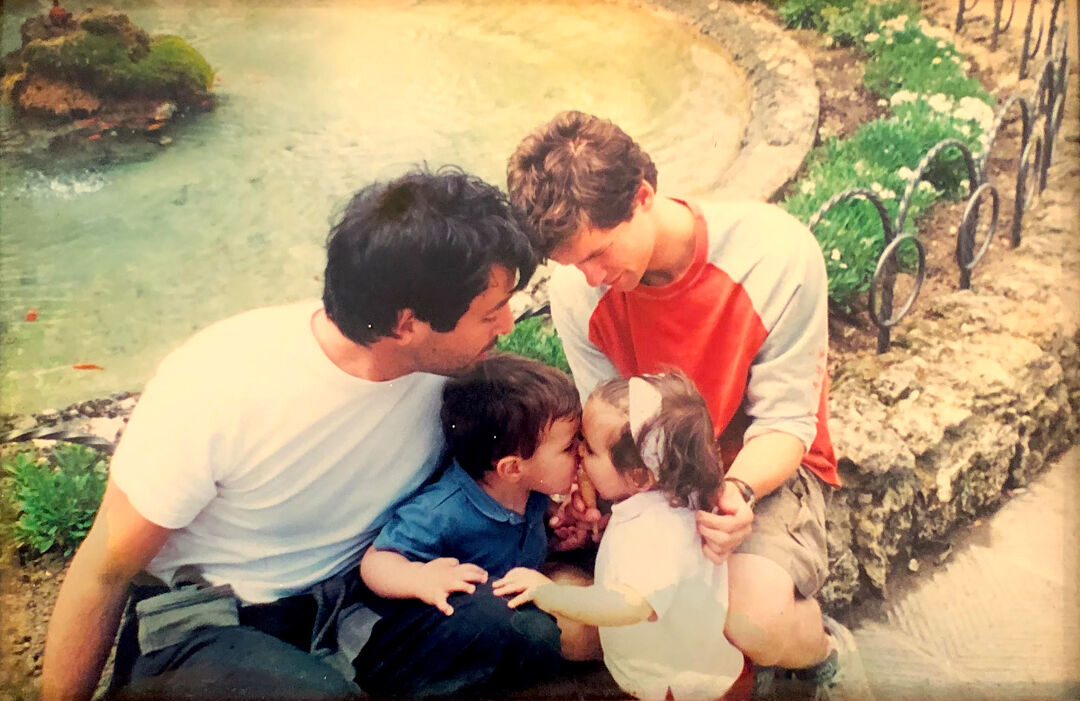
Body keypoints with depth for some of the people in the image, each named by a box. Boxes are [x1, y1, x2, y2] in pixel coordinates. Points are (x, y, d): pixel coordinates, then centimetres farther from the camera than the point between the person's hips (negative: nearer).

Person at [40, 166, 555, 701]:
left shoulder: (445, 358, -15)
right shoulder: (217, 383, -26)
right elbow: (104, 572, -13)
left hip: (355, 595, 5)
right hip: (201, 625, -4)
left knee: (533, 631, -21)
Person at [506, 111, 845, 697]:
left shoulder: (777, 253, -23)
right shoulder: (576, 291, -13)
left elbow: (786, 419, -18)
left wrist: (738, 490, -38)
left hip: (765, 467, -4)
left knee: (757, 620, -33)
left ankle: (818, 653, 9)